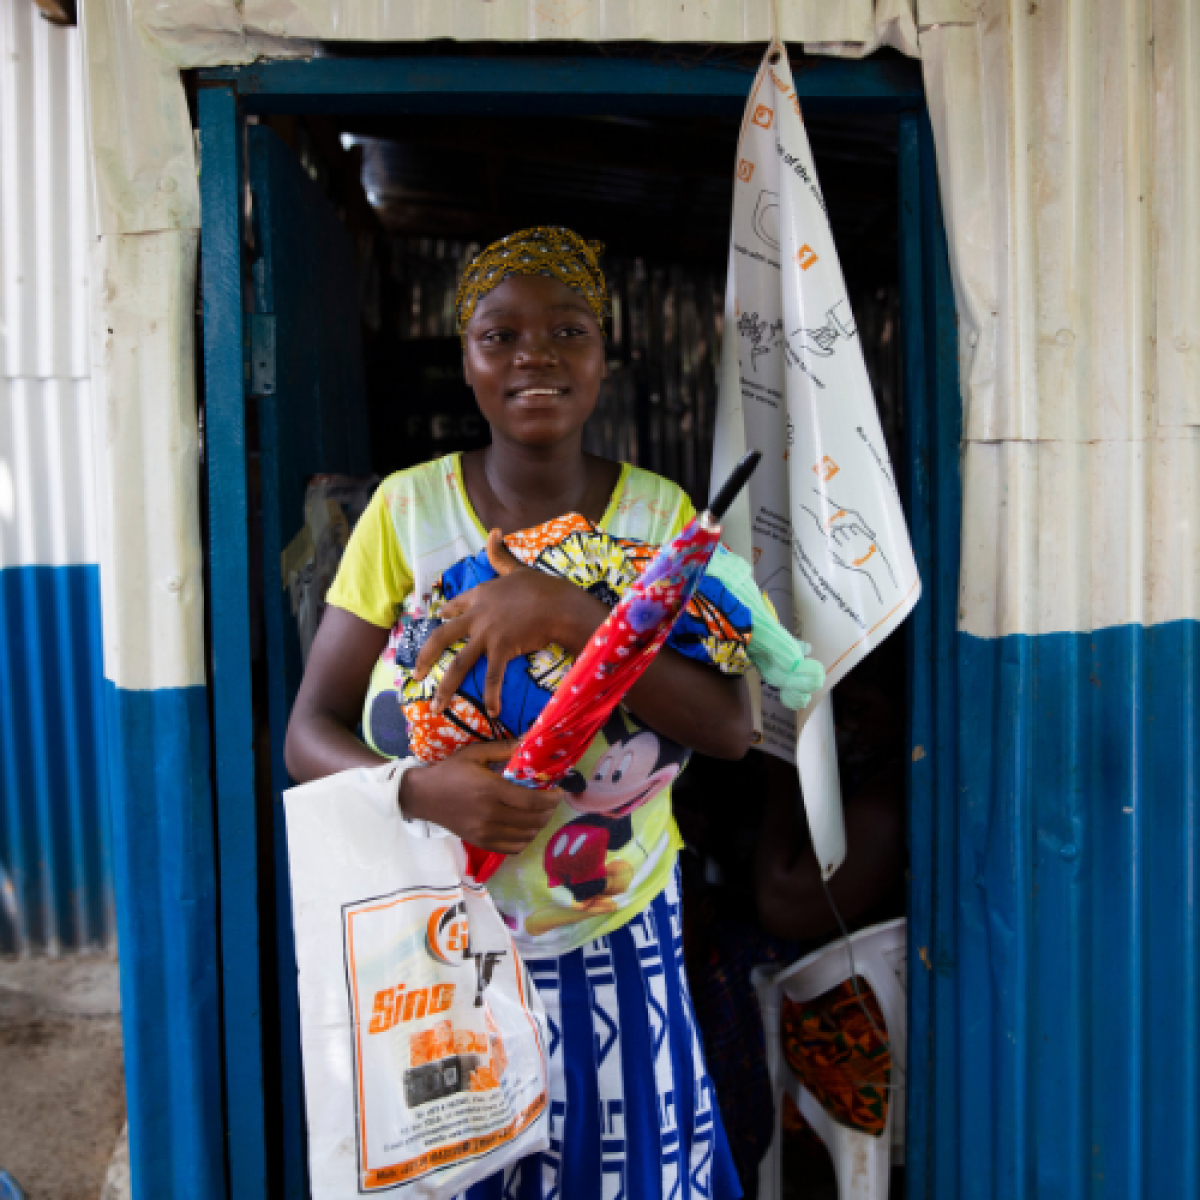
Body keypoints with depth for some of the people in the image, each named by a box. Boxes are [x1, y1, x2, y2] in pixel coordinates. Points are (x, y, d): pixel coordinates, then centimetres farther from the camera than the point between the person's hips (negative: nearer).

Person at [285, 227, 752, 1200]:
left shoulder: (659, 513, -4)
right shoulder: (406, 507, -7)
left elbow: (732, 728, -14)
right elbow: (310, 736, -5)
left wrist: (567, 612, -26)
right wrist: (423, 791, -26)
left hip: (622, 953, 1)